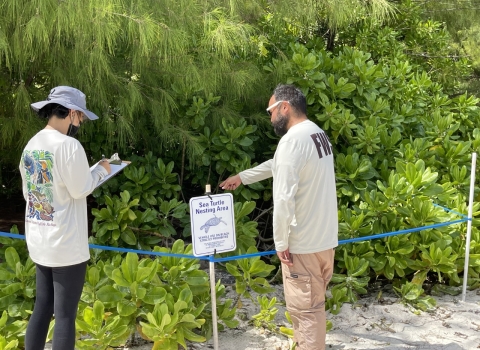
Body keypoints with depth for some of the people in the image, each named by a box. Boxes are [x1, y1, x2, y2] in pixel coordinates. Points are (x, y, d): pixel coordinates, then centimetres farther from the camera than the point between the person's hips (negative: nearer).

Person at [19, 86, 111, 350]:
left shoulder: (31, 146, 7)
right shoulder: (68, 145, -17)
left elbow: (28, 192, 13)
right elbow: (80, 190, -13)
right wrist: (101, 170, 1)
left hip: (38, 241, 8)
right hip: (66, 245, -8)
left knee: (42, 309, 17)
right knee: (65, 314, 1)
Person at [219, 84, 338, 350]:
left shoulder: (292, 141, -20)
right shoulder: (318, 134, 12)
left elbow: (284, 198, -23)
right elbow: (278, 166, 25)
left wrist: (281, 242, -15)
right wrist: (242, 177, 33)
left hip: (303, 243, -9)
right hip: (325, 237, 10)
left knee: (304, 308, 2)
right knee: (313, 304, 21)